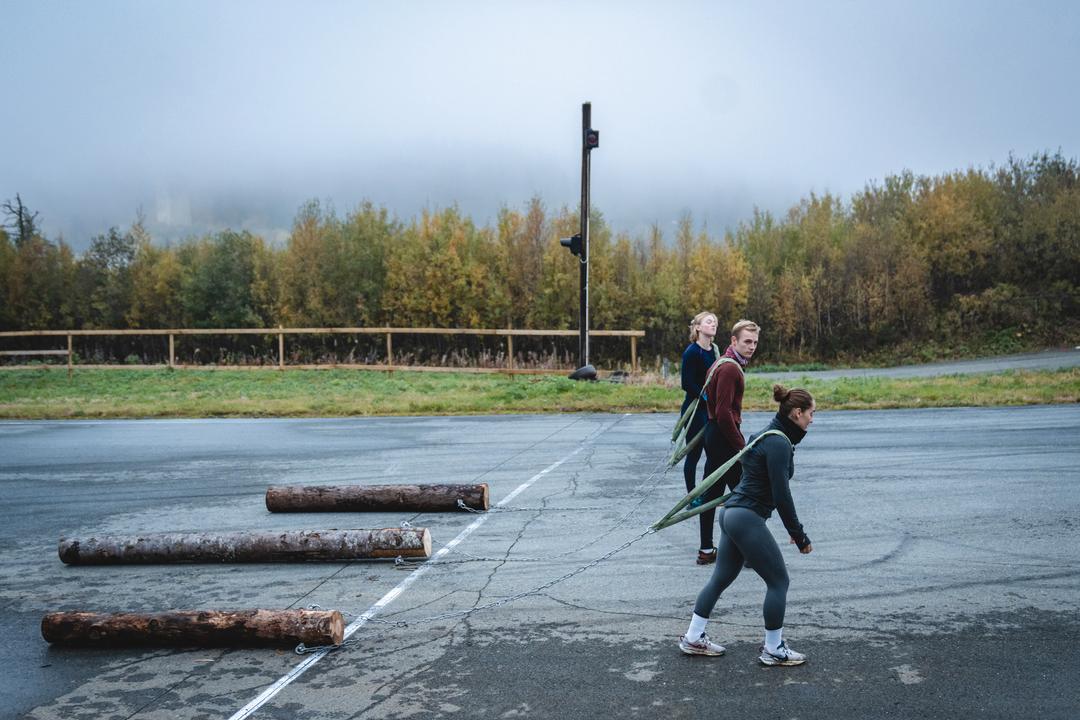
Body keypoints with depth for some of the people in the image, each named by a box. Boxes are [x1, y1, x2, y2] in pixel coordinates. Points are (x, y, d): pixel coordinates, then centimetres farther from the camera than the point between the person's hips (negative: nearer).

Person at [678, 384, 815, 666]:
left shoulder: (771, 435, 14)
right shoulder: (779, 444, -17)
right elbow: (781, 495, -19)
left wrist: (793, 529, 26)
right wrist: (800, 537, -11)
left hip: (732, 514, 10)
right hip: (747, 519, -10)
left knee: (721, 578, 16)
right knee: (778, 581, 3)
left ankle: (693, 638, 24)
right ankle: (774, 650, 14)